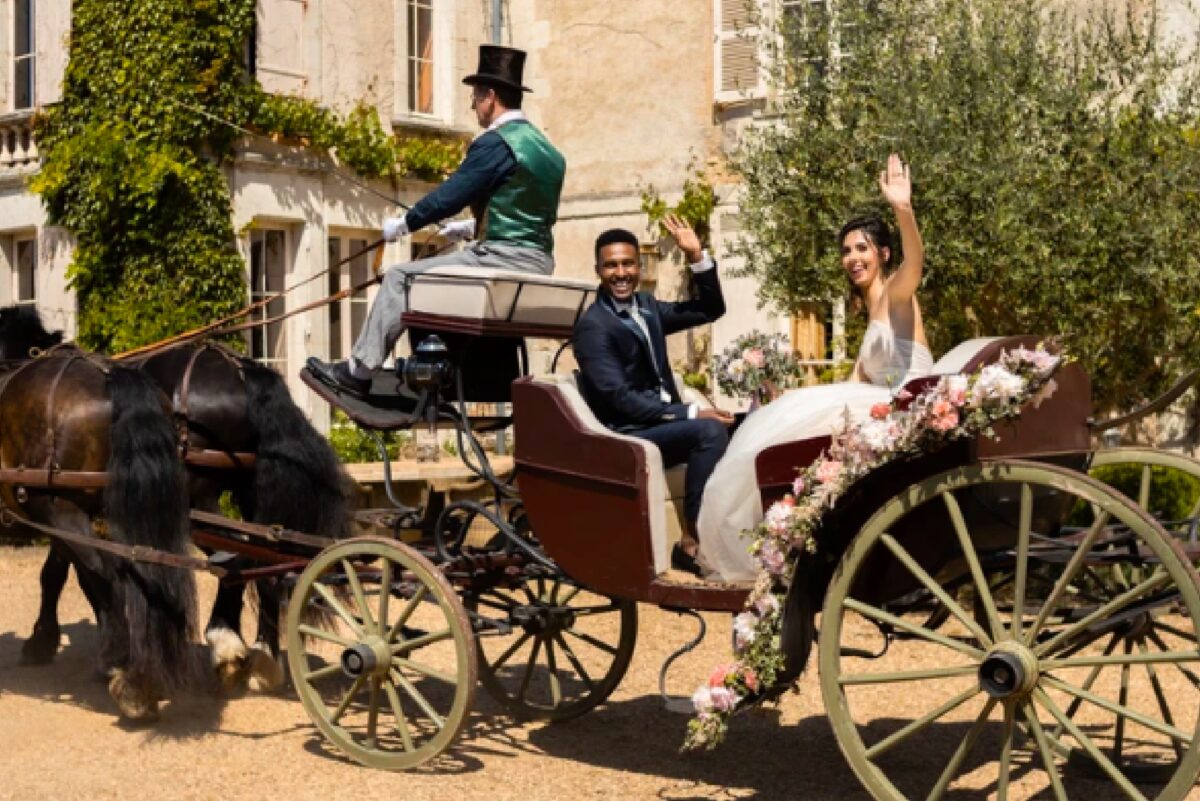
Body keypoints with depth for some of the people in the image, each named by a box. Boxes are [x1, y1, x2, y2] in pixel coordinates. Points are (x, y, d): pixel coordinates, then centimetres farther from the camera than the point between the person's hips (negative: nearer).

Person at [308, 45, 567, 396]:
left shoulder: (495, 143, -12)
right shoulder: (545, 146, 15)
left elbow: (449, 196, -12)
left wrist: (402, 224, 1)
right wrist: (473, 228, 27)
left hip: (503, 259, -9)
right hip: (539, 264, 9)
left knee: (401, 277, 0)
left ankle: (358, 372, 3)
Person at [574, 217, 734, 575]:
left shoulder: (646, 306, 10)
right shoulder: (592, 326, -14)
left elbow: (711, 310, 15)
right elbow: (620, 399, -21)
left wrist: (697, 256, 0)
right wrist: (691, 413, -24)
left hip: (660, 421, 8)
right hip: (624, 436, -8)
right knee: (710, 430, -29)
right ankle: (692, 541, -24)